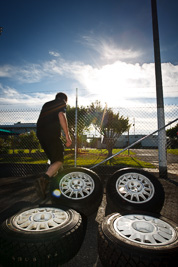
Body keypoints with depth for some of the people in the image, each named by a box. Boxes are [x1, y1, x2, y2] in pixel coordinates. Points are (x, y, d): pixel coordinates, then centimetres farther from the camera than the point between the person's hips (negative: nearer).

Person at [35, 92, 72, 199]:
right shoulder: (61, 103, 8)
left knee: (53, 160, 17)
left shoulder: (46, 104, 28)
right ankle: (43, 179, -28)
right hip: (52, 134, -7)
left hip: (40, 133, 8)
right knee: (59, 160, -7)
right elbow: (61, 116, -11)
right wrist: (67, 136, -16)